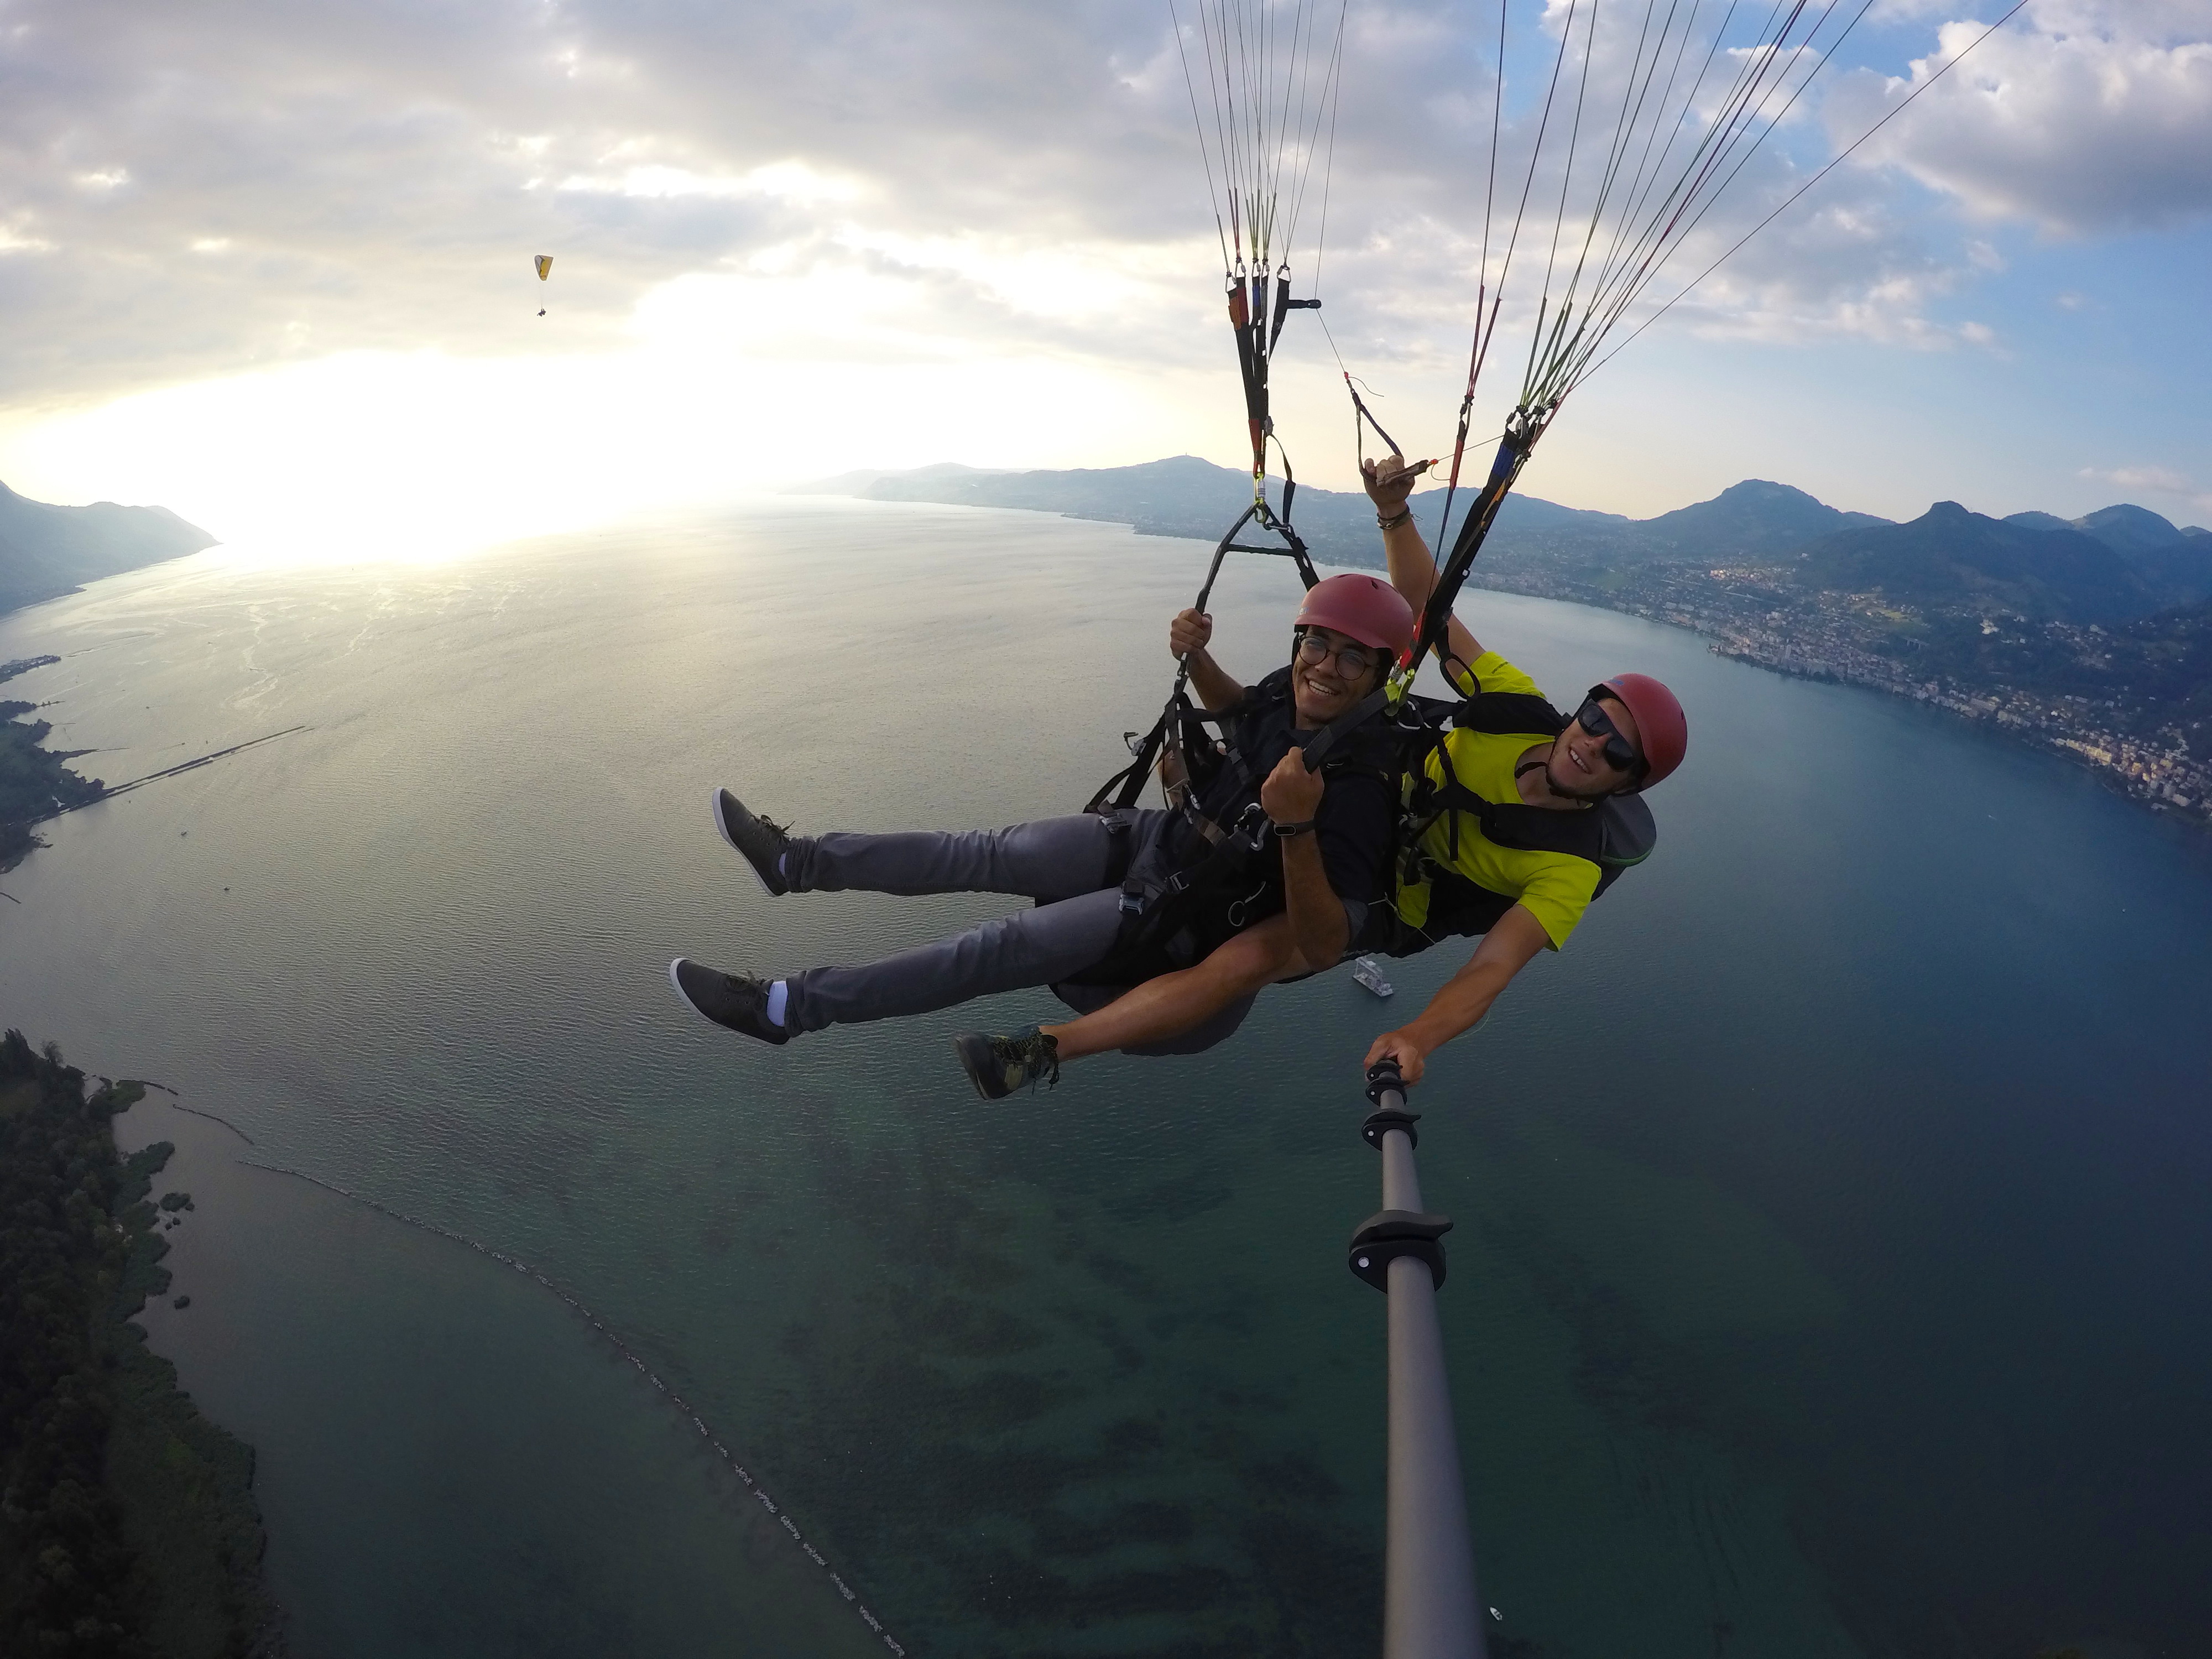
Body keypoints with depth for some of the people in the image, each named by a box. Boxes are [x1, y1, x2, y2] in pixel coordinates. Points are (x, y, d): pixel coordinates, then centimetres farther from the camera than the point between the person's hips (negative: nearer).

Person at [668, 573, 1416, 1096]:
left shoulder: (1361, 787, -31)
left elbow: (1323, 943, -35)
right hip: (1159, 839, 7)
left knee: (1002, 948, -12)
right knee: (989, 852, 0)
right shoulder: (1287, 696, -11)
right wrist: (1198, 657, -5)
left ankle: (784, 1007, -6)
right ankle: (799, 860, 12)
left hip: (1181, 917, -7)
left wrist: (1296, 827, -49)